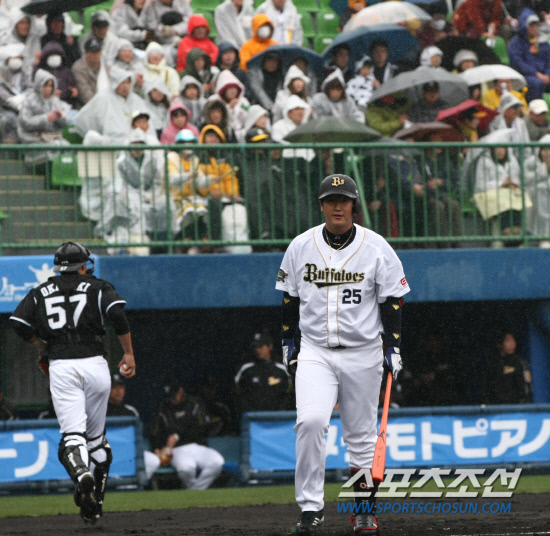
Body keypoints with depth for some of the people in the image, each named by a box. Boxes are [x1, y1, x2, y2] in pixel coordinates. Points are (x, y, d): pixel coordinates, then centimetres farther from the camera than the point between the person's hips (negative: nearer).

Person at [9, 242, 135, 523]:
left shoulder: (41, 292, 15)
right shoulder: (98, 288, 9)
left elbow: (18, 322, 3)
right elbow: (117, 313, -9)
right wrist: (128, 353, -3)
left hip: (60, 369, 0)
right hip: (94, 364, 0)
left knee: (73, 434, -9)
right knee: (96, 435, 14)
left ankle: (81, 473, -41)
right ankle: (94, 504, 13)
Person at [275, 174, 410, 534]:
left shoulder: (376, 248, -2)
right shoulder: (301, 247, 2)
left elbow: (392, 300, 2)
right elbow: (290, 299, 11)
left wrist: (394, 347, -4)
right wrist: (289, 343, 9)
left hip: (363, 353, 0)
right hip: (314, 352, 0)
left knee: (362, 435, 5)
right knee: (310, 422, -19)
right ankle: (311, 506, -14)